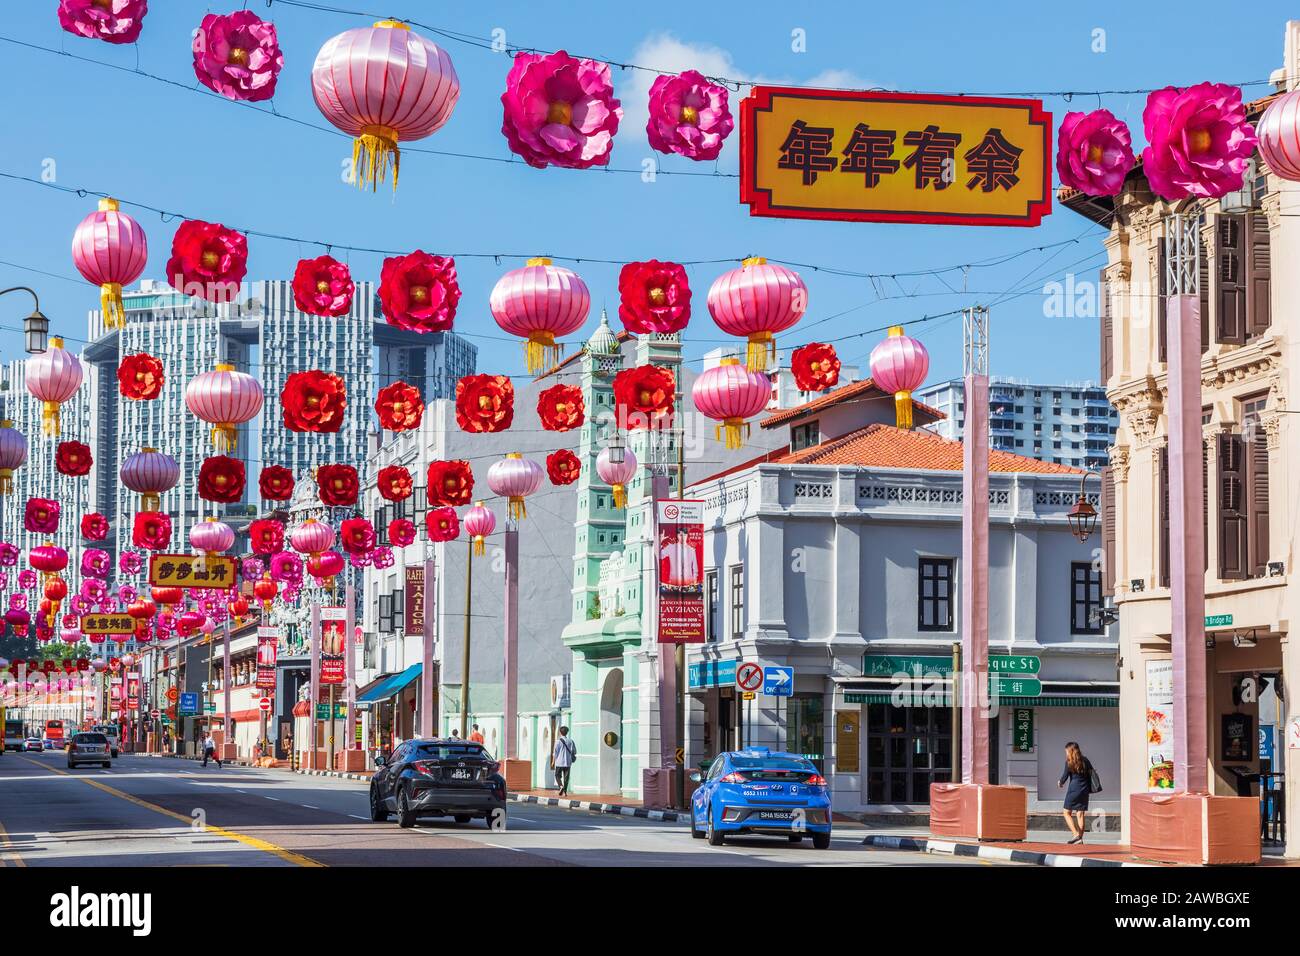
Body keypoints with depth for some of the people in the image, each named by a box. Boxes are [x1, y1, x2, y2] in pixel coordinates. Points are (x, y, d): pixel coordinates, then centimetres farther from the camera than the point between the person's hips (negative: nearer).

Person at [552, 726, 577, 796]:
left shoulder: (558, 741, -8)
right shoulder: (570, 741, 2)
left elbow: (555, 752, -8)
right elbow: (574, 751, 7)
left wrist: (553, 761, 2)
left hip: (559, 762, -3)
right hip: (568, 762, 3)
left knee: (558, 776, 9)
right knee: (566, 777, 8)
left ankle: (561, 786, -14)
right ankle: (565, 791, 6)